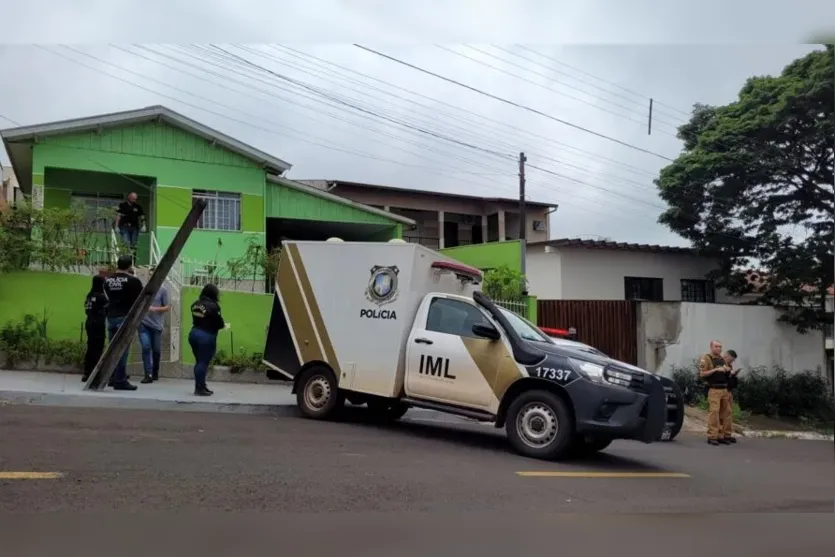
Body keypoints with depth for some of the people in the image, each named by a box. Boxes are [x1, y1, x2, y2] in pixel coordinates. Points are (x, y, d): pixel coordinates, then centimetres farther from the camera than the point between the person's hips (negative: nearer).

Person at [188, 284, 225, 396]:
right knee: (203, 363, -2)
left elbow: (196, 319, 12)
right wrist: (223, 325, 10)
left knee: (199, 362, 15)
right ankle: (199, 388, 1)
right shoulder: (213, 306, -14)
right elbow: (219, 323, -10)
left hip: (194, 333, 8)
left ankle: (200, 386, 22)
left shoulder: (195, 304, 9)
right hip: (207, 336, -7)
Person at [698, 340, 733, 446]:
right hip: (713, 390, -7)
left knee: (725, 413, 7)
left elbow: (728, 375, 24)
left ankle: (721, 436, 14)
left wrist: (728, 370, 1)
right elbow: (702, 374, -14)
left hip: (724, 390, 7)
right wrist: (716, 369, -20)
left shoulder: (722, 359, 18)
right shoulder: (706, 358, -4)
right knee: (714, 413, -11)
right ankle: (712, 437, -8)